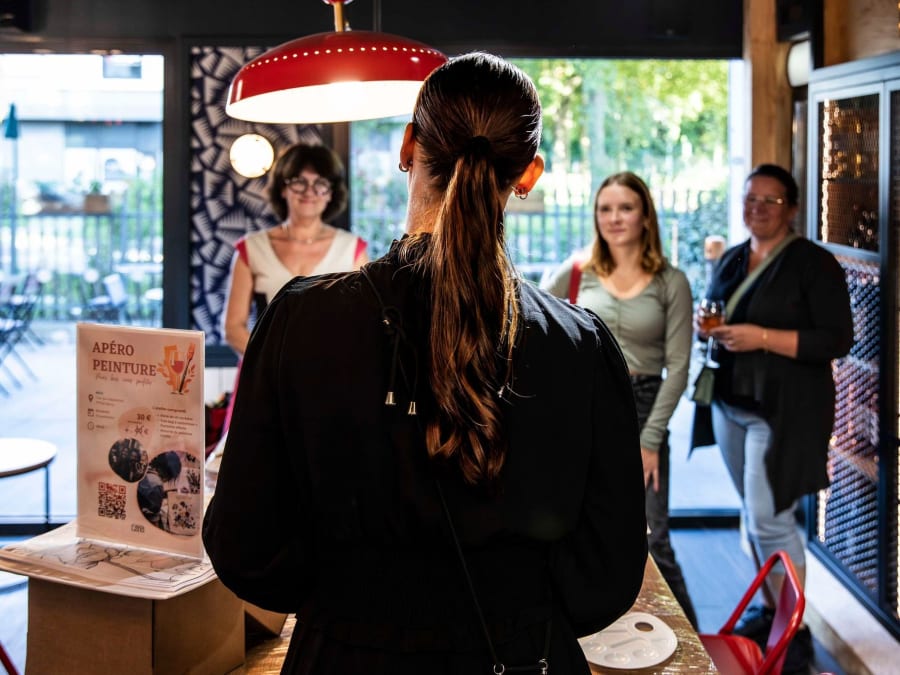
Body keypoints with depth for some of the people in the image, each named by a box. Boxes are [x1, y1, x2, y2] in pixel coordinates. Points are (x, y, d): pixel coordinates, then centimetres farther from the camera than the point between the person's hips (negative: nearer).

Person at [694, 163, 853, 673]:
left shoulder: (814, 263, -10)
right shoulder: (732, 260, 11)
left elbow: (838, 340, -15)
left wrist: (762, 337, -22)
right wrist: (706, 326, -1)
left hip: (784, 412, -7)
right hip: (731, 405, 7)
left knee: (771, 518, -7)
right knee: (754, 513, 14)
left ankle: (795, 633, 6)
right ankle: (769, 610, 28)